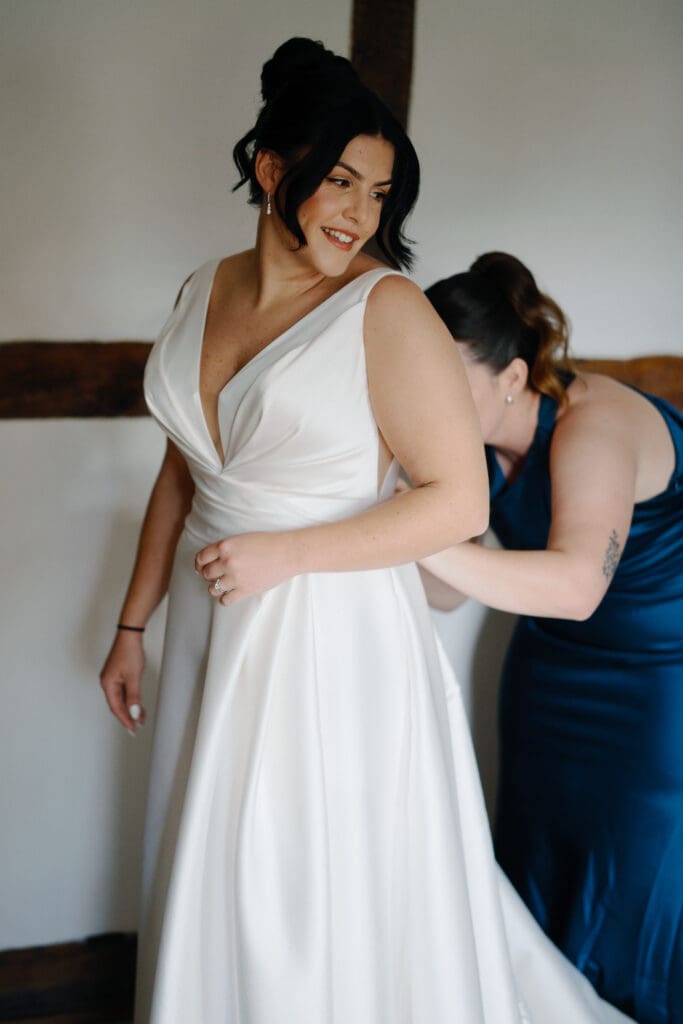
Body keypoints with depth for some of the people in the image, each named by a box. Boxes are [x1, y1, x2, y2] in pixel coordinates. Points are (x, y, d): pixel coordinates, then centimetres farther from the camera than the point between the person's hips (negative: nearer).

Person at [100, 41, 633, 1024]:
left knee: (325, 897, 8)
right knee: (215, 881, 20)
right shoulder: (205, 291, 5)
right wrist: (133, 624, 15)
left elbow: (460, 500, -15)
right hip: (213, 629, 6)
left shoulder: (388, 309, -14)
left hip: (331, 639, -6)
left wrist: (287, 553, -19)